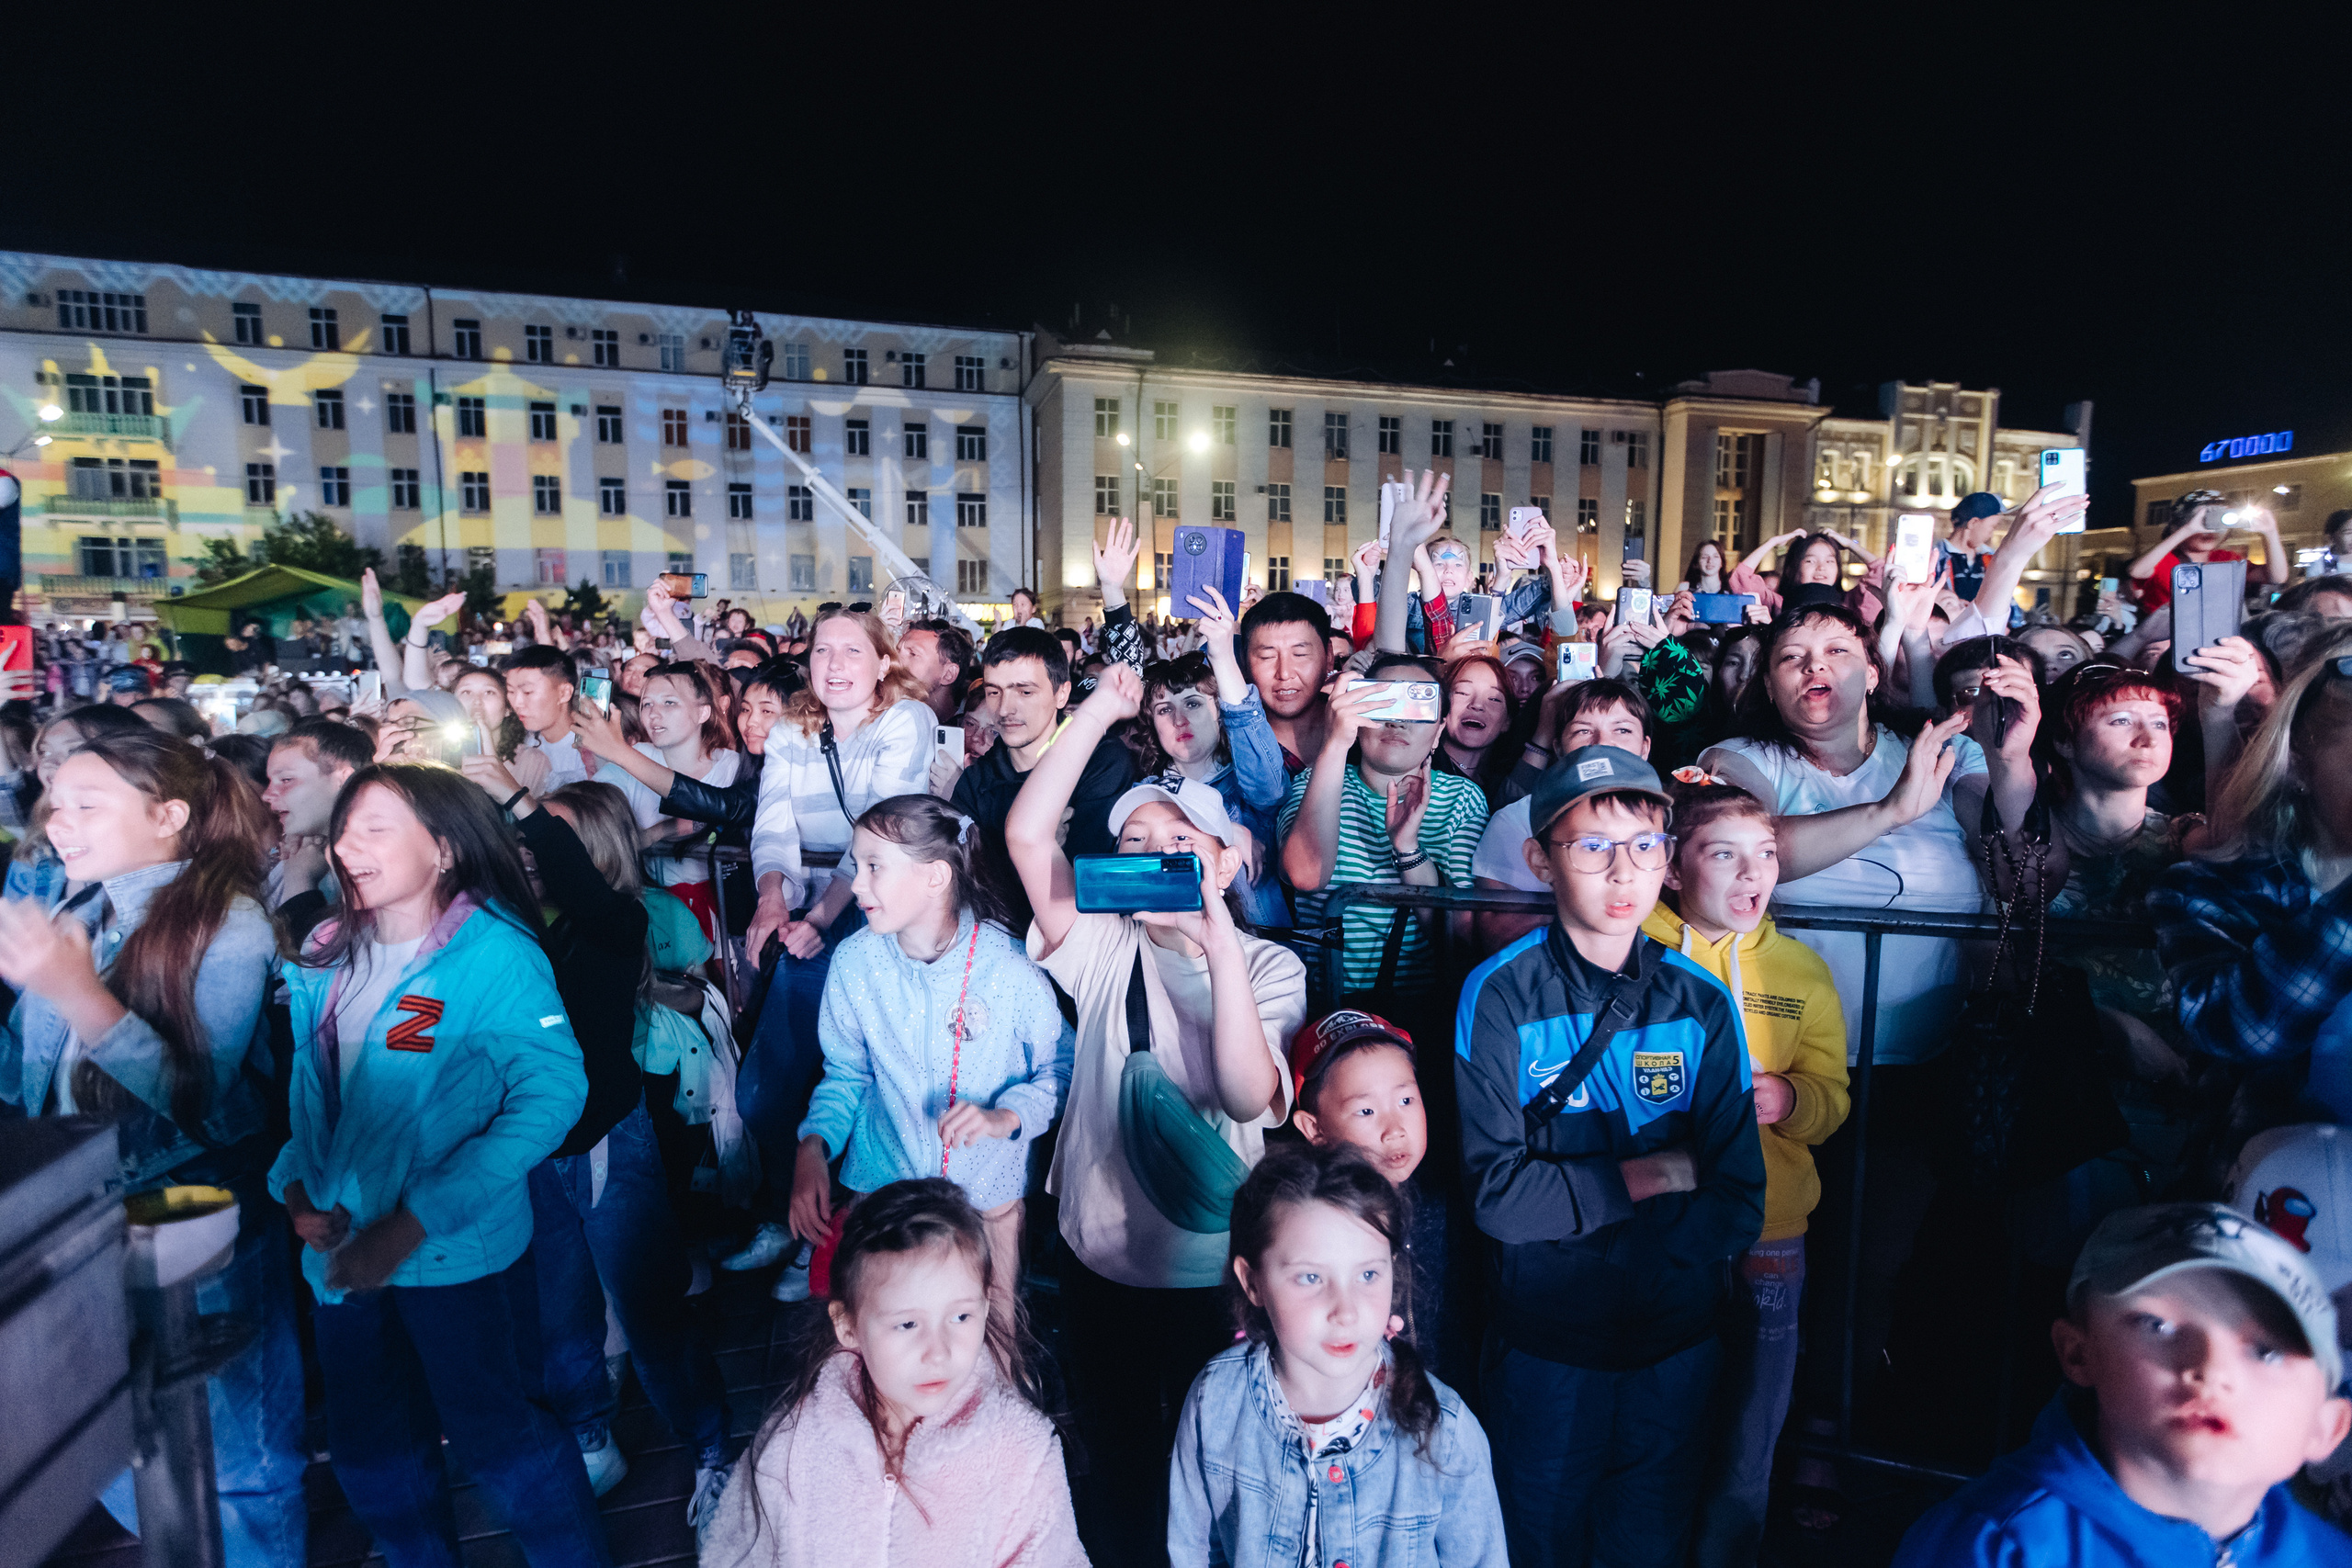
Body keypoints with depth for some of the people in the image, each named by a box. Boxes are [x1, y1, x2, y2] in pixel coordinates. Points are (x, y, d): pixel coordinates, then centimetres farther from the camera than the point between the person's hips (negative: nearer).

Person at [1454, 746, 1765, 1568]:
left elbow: (1738, 1202, -6)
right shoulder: (1499, 995, -14)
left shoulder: (1702, 1002, -4)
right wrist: (1648, 1177, -14)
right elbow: (1498, 1192, -19)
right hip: (1544, 1343, -2)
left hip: (1676, 1341, 3)